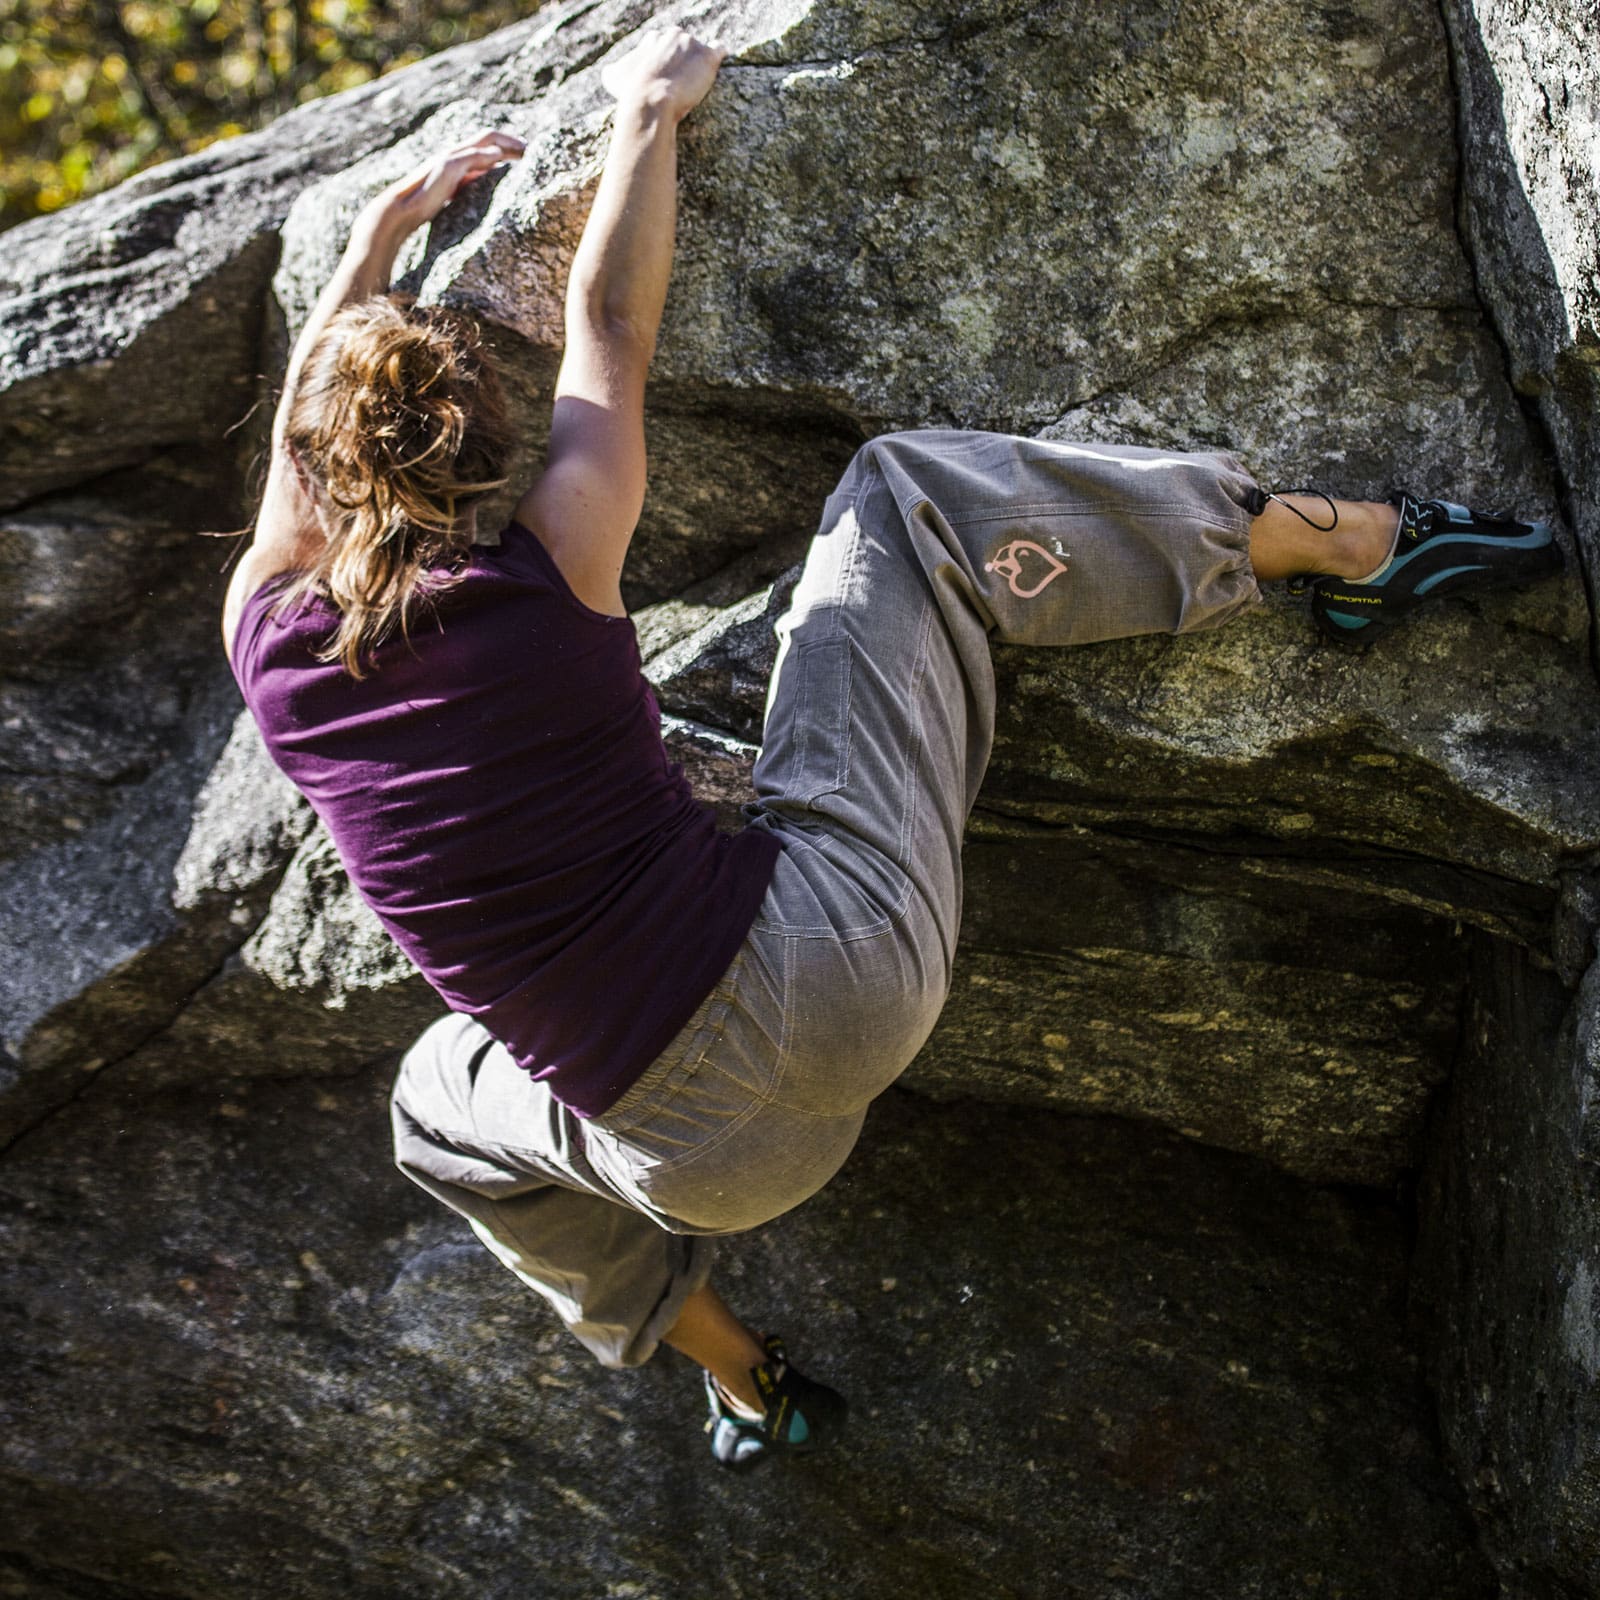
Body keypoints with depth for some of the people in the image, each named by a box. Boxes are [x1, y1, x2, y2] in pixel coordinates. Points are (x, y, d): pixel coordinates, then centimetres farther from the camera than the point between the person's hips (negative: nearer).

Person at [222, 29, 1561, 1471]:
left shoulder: (268, 643, -3)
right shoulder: (551, 569, -11)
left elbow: (317, 410, 17)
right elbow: (610, 321, 8)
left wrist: (391, 218, 31)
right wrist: (650, 110, 21)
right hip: (838, 962, -2)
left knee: (443, 1108, 39)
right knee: (908, 493, 7)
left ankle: (747, 1382, 42)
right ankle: (1358, 547, 16)